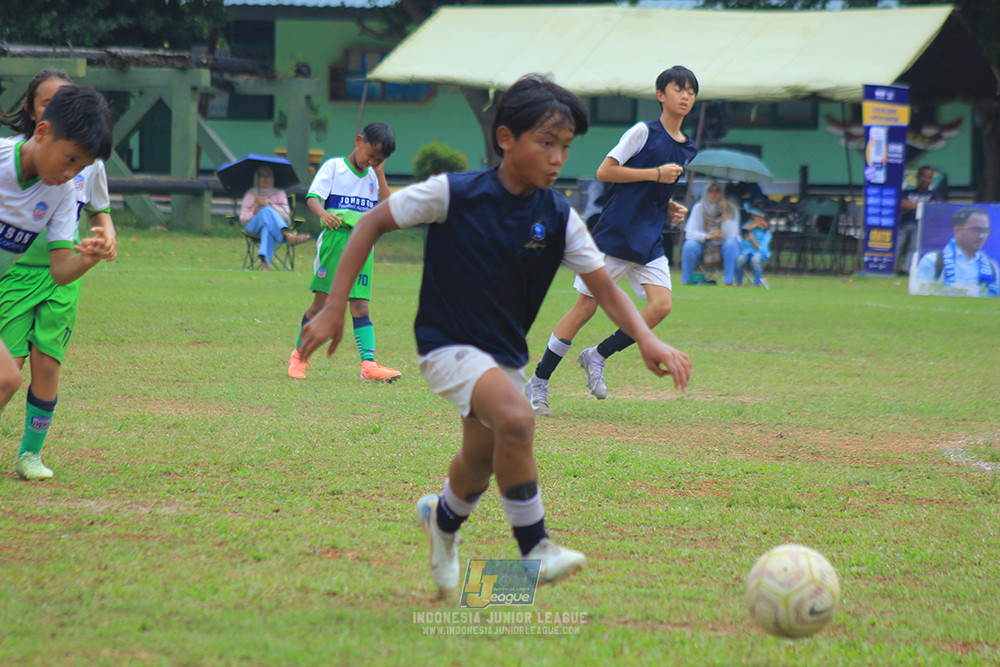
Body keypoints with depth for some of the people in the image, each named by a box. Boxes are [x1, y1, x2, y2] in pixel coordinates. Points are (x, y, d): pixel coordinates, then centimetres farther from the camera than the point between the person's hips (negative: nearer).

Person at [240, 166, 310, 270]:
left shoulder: (279, 194, 25)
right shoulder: (251, 194, 24)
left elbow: (286, 214, 7)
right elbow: (243, 218, 14)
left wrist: (267, 204, -2)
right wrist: (255, 211, -7)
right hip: (253, 225, -1)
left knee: (268, 229, -41)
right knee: (267, 211, -37)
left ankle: (265, 261, -67)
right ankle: (289, 237, -65)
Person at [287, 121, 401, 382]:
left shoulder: (373, 176, 16)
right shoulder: (334, 167, 2)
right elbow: (313, 196, -8)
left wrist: (380, 172, 4)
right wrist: (323, 213, -30)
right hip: (335, 240, -3)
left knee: (360, 306, -2)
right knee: (321, 302, 1)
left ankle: (369, 363, -12)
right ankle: (299, 355, 18)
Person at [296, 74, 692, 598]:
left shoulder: (559, 219, -7)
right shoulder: (453, 194, -18)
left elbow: (605, 290, -6)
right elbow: (373, 223, -9)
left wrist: (645, 339, -25)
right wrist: (334, 308, -12)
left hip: (506, 353, 6)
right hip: (447, 344, -6)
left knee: (483, 460, 19)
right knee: (516, 418, -30)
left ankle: (443, 518, 55)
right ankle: (534, 550, -18)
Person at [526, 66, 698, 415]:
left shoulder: (688, 149, 14)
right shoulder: (643, 132, -7)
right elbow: (605, 171, -11)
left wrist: (670, 208, 7)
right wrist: (655, 174, -14)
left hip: (649, 240, 6)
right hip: (615, 232, -6)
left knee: (661, 305, -13)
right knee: (585, 307, -4)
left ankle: (597, 356, 5)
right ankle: (538, 382, 6)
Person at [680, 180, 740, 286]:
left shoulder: (731, 209, -9)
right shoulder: (699, 208, -8)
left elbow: (731, 234, -21)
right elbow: (690, 233, -14)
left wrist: (725, 213, -27)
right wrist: (708, 236, -28)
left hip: (723, 246, 0)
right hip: (704, 245, 0)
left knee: (731, 242, -33)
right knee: (689, 244, -30)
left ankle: (729, 281, -32)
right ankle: (685, 280, -18)